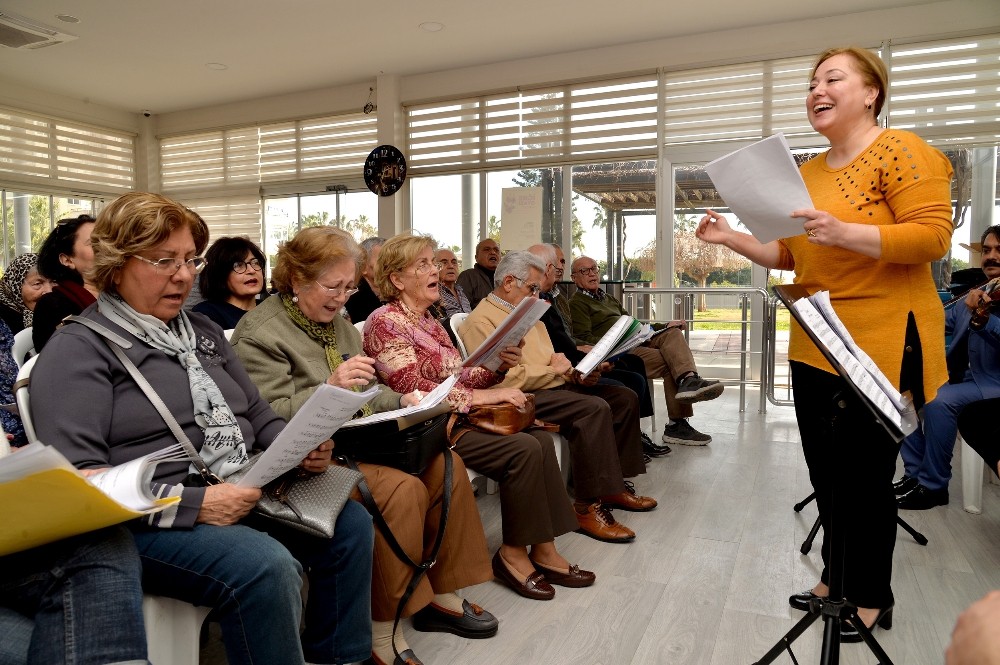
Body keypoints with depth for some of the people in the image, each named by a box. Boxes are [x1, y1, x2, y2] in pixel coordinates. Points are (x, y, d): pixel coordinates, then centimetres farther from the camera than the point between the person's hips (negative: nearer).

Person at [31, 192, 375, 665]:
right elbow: (77, 478, -15)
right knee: (266, 567, -31)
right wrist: (194, 503, -24)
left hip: (242, 494, 7)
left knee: (350, 525, -7)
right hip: (150, 520, -7)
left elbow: (259, 417, 18)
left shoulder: (203, 332, 16)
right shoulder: (78, 350, -6)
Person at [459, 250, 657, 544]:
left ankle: (614, 485, 9)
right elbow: (504, 378, -21)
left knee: (625, 398, 2)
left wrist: (575, 374, 4)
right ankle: (587, 508, -23)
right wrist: (553, 370, -11)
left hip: (555, 386, 10)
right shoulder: (482, 319, -9)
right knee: (594, 408, -30)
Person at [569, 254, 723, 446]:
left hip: (636, 342, 8)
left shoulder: (609, 299, 32)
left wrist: (663, 326, 18)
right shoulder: (576, 303, 4)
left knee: (672, 333, -19)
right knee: (670, 362, -23)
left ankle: (688, 379, -41)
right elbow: (584, 338, -9)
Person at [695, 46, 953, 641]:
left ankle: (872, 598, 22)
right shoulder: (808, 172, 14)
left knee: (865, 474, 3)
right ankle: (838, 577, 33)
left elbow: (933, 236, -17)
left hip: (882, 342, -7)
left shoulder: (900, 151, -8)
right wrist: (732, 238, 4)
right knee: (827, 473, 15)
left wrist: (843, 232, -29)